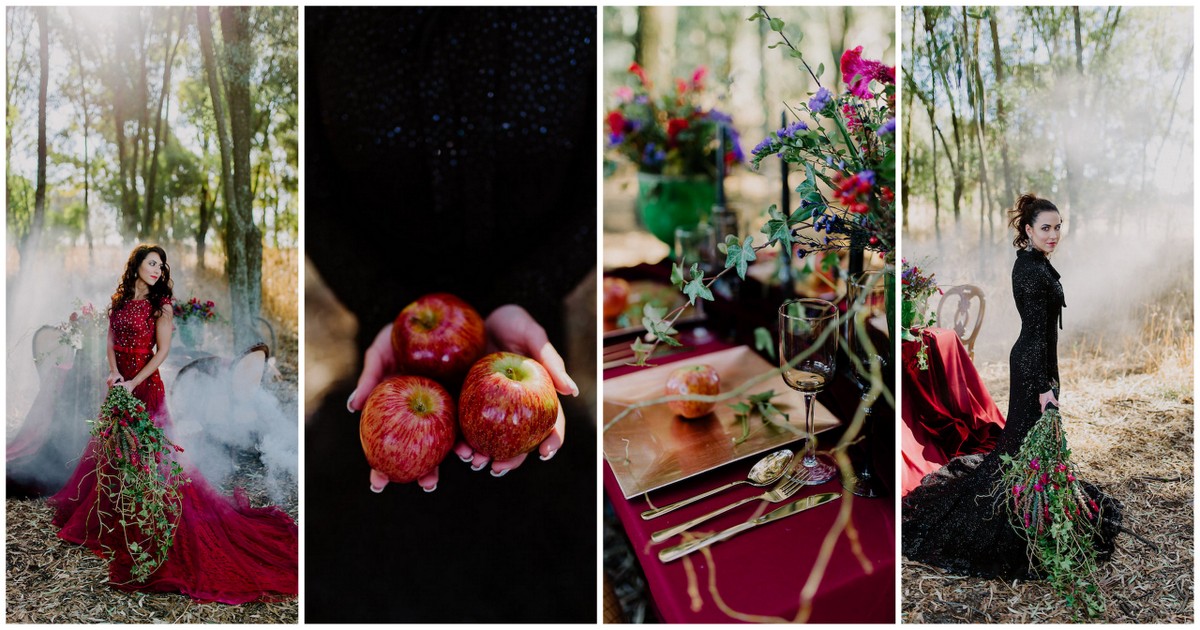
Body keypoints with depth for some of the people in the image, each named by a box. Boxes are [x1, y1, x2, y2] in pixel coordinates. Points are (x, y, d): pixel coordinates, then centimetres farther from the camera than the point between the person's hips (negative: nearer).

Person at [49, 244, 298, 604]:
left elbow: (163, 350, -10)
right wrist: (114, 372, -12)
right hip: (119, 383, 6)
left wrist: (134, 382, -17)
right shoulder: (119, 301, 9)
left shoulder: (160, 303, -5)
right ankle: (109, 518, 28)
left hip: (145, 384, -6)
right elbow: (111, 342, 6)